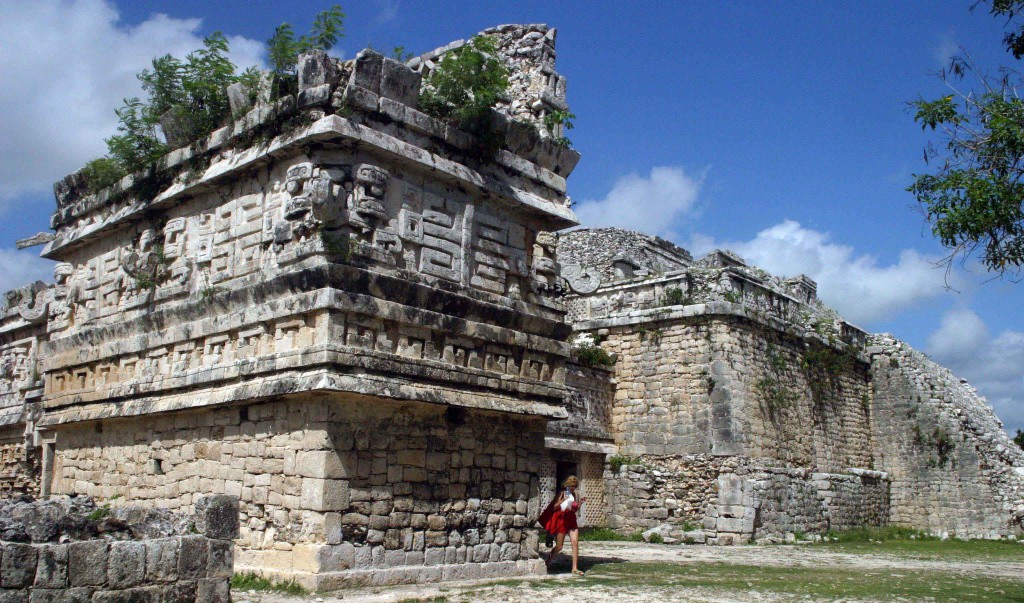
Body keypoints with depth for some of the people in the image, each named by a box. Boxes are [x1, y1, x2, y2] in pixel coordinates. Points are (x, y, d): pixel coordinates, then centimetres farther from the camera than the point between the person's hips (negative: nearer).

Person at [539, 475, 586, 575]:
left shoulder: (576, 495, 6)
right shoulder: (562, 493, -7)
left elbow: (575, 510, 12)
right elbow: (553, 508, -9)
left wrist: (580, 503, -4)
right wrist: (563, 500, -20)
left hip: (571, 520, 4)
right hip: (562, 521, -4)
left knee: (575, 543, -9)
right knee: (559, 547, 4)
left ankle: (575, 568, -4)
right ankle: (549, 557, 36)